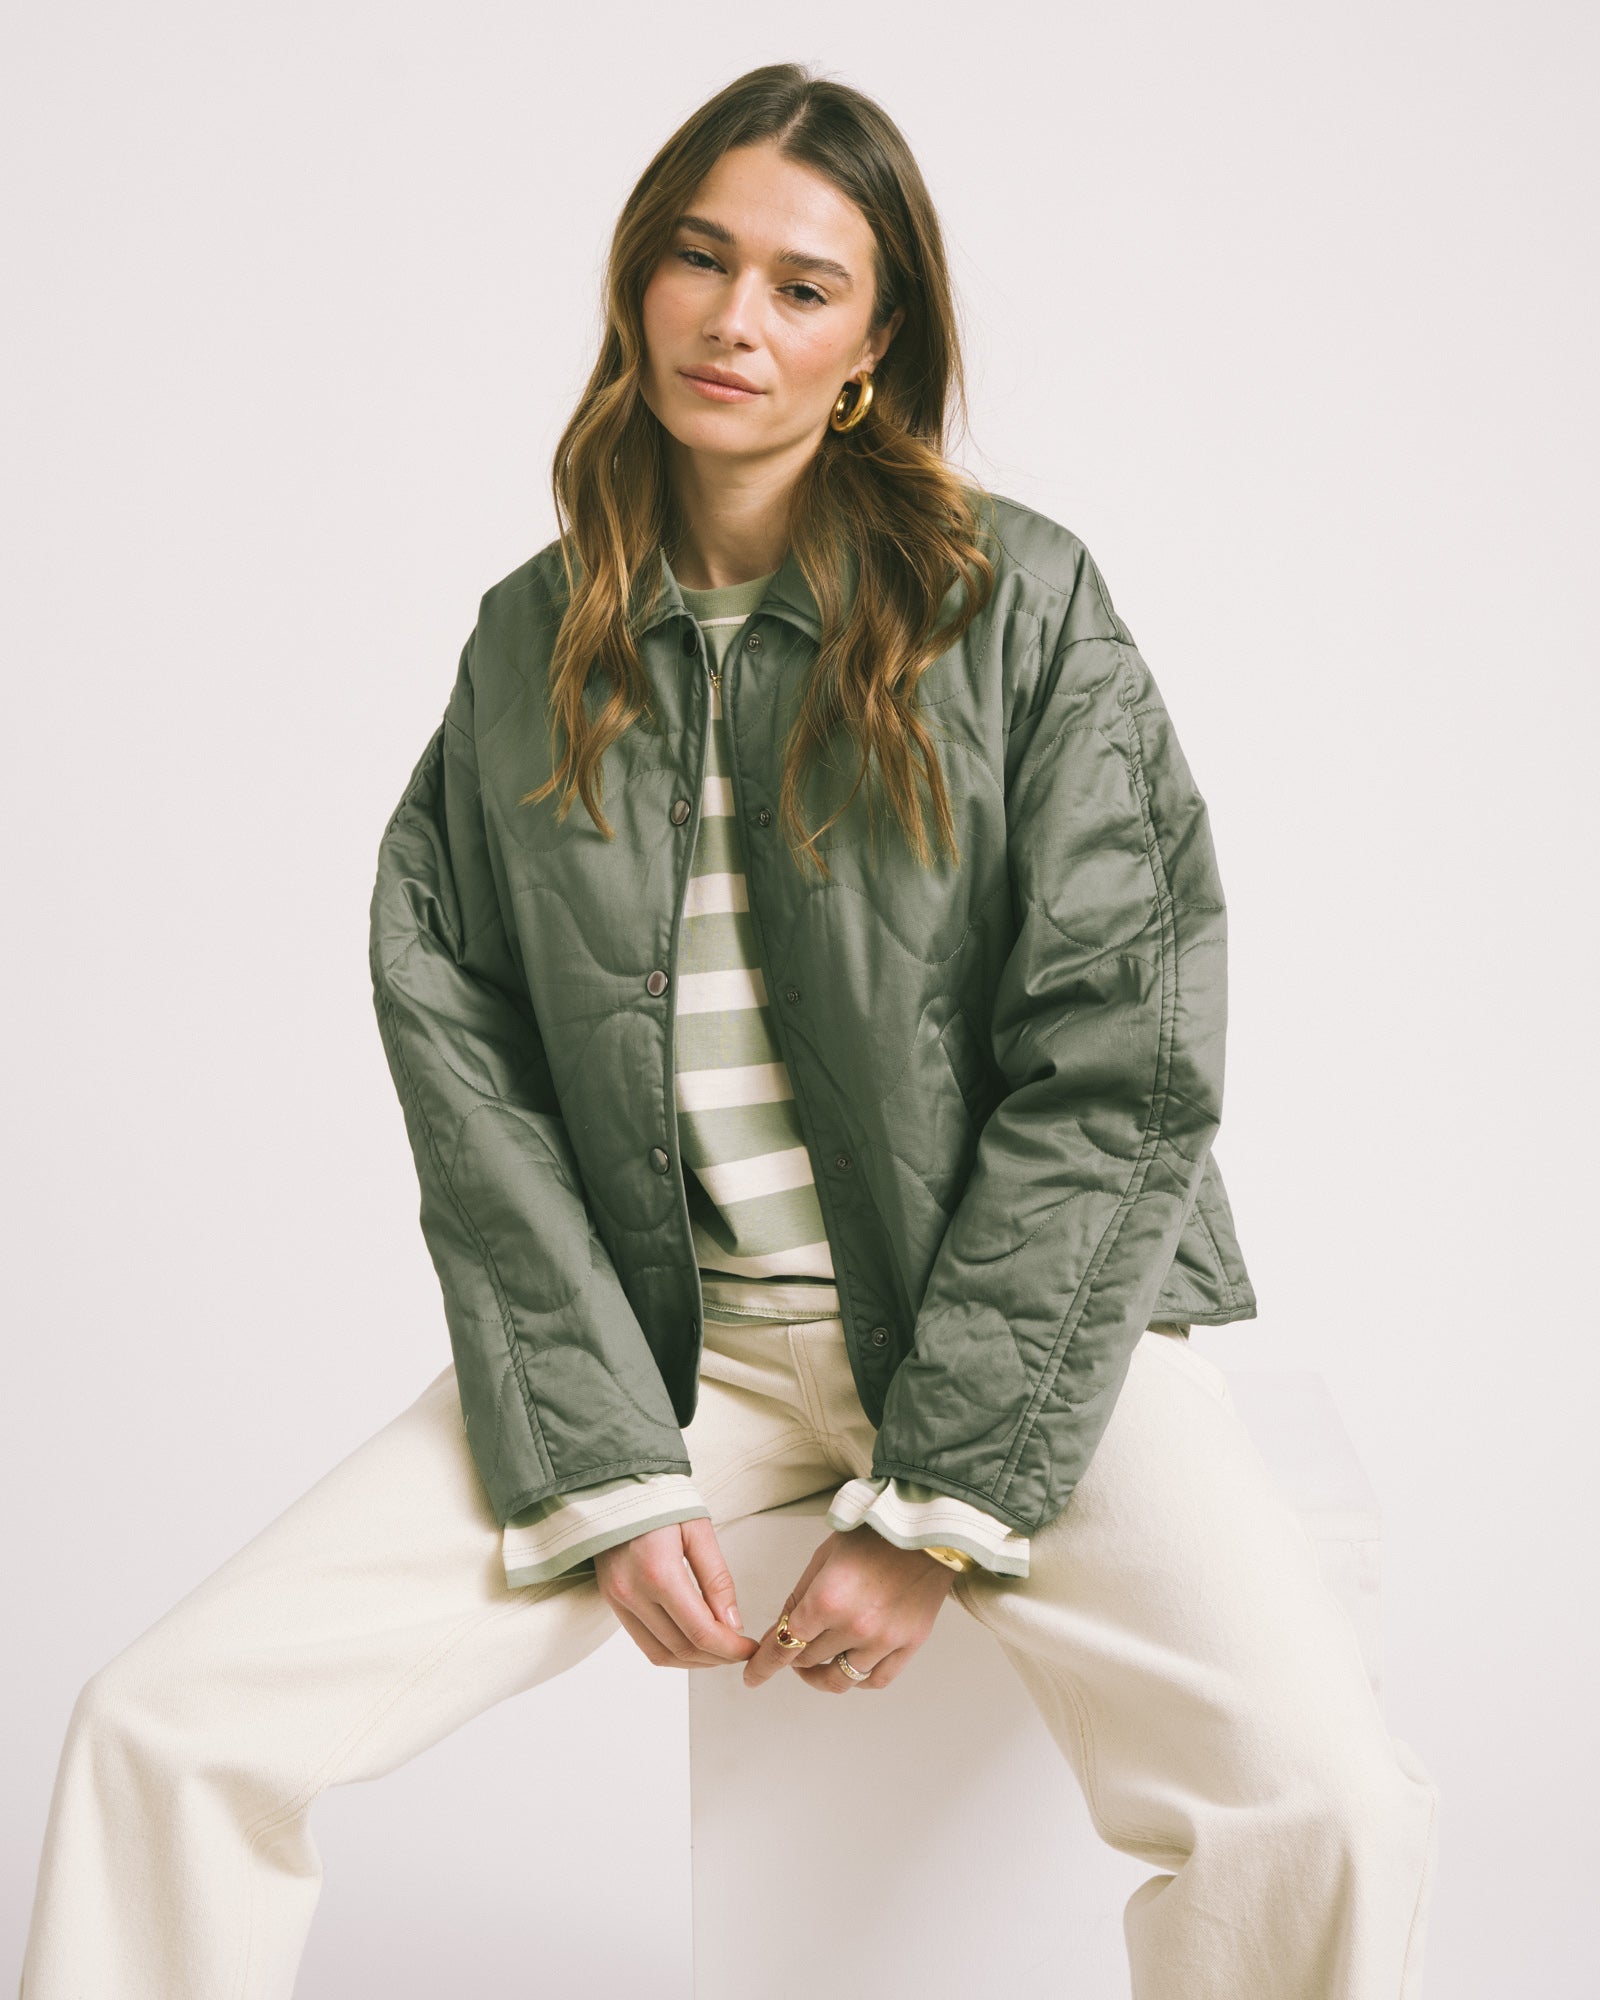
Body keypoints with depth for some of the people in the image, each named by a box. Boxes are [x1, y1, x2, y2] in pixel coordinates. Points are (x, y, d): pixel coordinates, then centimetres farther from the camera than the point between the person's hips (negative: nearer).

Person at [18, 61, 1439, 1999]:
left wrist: (934, 1502, -12)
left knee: (1321, 1804, -26)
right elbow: (465, 1078, 2)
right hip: (650, 1329, 3)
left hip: (1018, 1313, -2)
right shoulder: (530, 646, 6)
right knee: (158, 1728, -11)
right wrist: (611, 1471, -9)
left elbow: (1115, 1074, -8)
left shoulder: (1024, 606, -3)